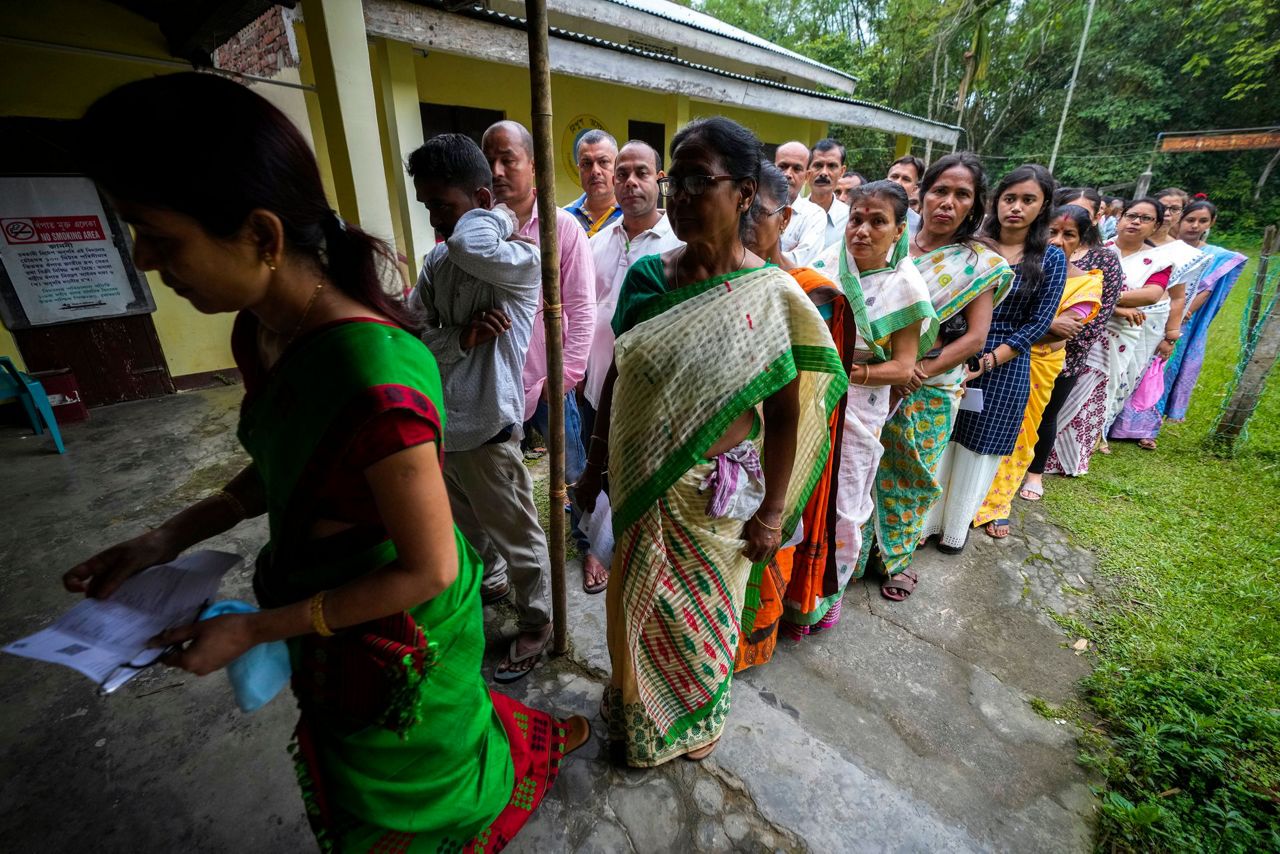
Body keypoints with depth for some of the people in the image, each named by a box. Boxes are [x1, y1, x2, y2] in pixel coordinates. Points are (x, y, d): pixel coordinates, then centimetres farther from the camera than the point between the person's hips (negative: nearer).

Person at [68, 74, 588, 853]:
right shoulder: (264, 332, -8)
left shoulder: (372, 377, -36)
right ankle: (537, 740, 59)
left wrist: (255, 630, -17)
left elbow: (428, 570, -26)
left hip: (395, 634, -7)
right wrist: (168, 539, 0)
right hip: (341, 609, 7)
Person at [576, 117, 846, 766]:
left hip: (716, 493, -3)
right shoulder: (646, 276, -3)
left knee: (701, 615, 19)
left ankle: (695, 723, 52)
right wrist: (595, 465, 8)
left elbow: (786, 415, -10)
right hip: (640, 486, 4)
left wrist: (771, 513, -7)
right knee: (637, 605, 22)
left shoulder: (772, 297, -13)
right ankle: (635, 713, 53)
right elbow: (616, 378, 4)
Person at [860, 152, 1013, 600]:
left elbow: (975, 336, -6)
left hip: (928, 393, -1)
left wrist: (922, 371, -17)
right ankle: (862, 543, 30)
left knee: (908, 476, 10)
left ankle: (897, 556, 31)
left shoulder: (980, 264, -1)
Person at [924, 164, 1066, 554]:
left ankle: (956, 528, 29)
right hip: (951, 359, 1)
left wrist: (985, 364, -15)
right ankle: (923, 521, 24)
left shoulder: (1051, 259, 1)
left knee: (977, 450, 10)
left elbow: (1036, 325, -4)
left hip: (1005, 368, 0)